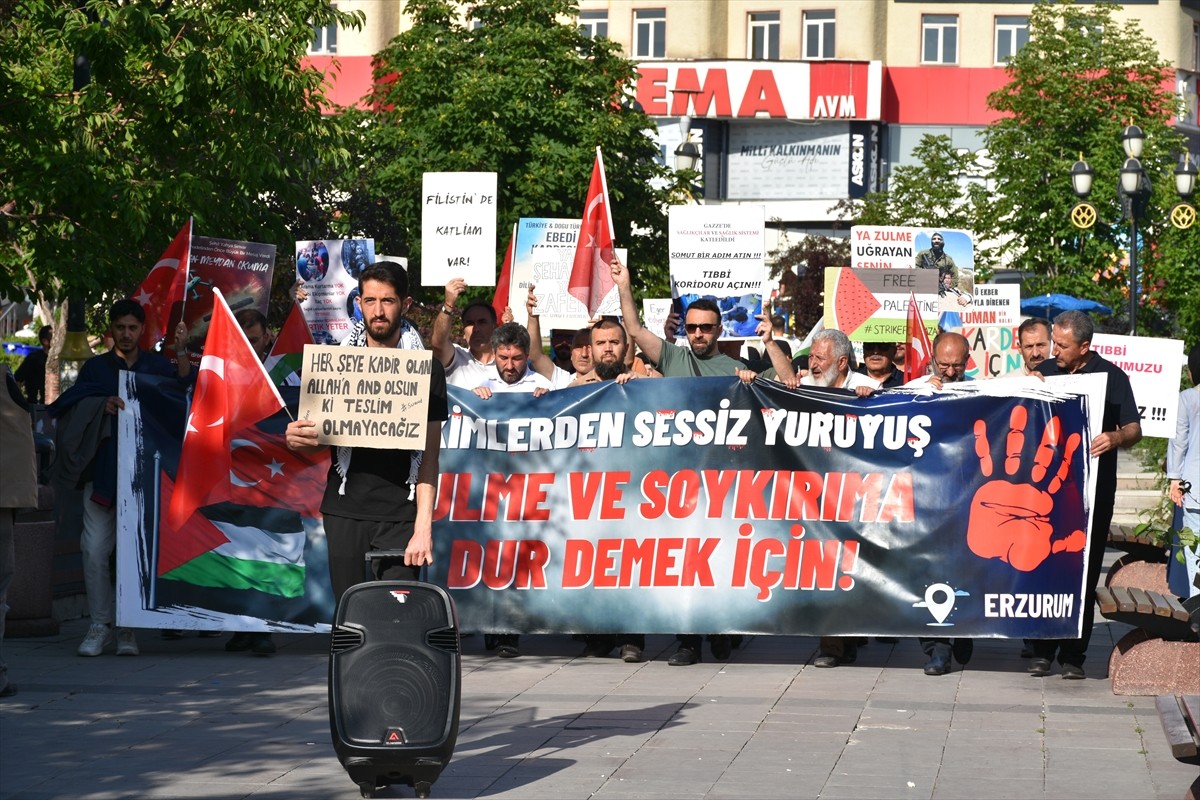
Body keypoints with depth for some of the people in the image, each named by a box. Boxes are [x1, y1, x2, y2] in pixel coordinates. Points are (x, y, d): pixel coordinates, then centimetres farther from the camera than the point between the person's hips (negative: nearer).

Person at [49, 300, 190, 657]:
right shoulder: (96, 367, 13)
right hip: (103, 469, 1)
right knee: (95, 549, -7)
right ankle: (100, 625, 1)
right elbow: (74, 408, 2)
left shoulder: (156, 365, 11)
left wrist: (182, 352, -18)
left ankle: (128, 628, 4)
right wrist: (103, 405, -17)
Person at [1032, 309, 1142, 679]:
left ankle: (1074, 655, 5)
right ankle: (1043, 650, 8)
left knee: (1084, 573, -1)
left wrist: (1116, 438, -23)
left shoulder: (1111, 377, -1)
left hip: (1092, 491, -3)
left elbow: (1134, 429, -3)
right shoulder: (1045, 372, 9)